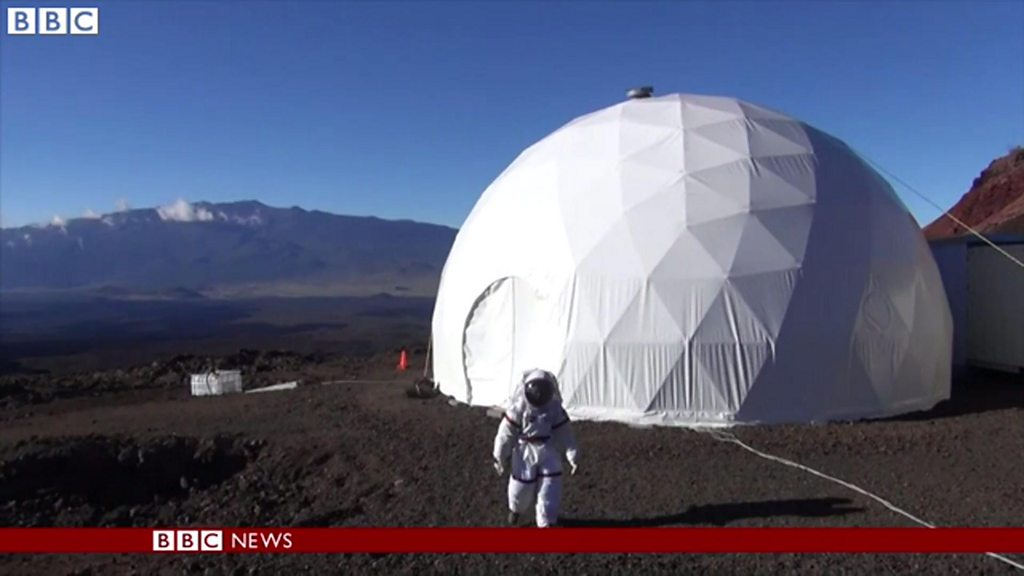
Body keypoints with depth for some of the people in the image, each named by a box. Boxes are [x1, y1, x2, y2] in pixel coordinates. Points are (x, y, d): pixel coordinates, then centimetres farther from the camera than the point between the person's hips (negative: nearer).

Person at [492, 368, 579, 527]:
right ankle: (515, 509, 44)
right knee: (521, 487, 10)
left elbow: (564, 432, -6)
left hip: (548, 453, 1)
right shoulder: (519, 406, -19)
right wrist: (500, 457, -5)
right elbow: (506, 432, -11)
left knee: (550, 490, -3)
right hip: (525, 452, -1)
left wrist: (572, 457, -9)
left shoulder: (555, 406, -13)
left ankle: (546, 523, 13)